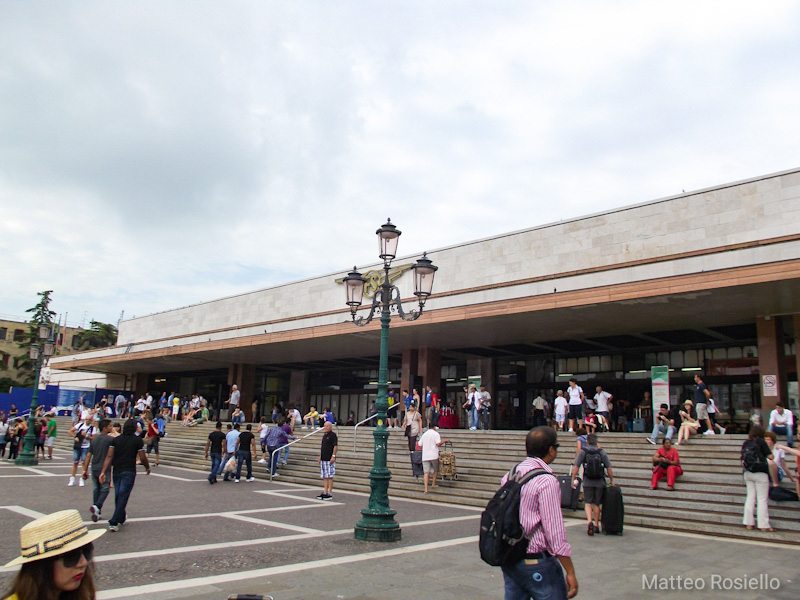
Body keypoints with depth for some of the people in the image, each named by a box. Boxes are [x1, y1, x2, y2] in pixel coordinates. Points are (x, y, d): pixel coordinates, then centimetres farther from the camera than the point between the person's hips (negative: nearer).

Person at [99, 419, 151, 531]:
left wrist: (103, 472, -7)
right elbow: (142, 458, -5)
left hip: (116, 471, 5)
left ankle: (121, 518, 32)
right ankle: (113, 522, -10)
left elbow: (109, 456, -4)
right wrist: (147, 467, 13)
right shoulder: (138, 440, -4)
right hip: (129, 472, -5)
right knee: (123, 497, -4)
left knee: (118, 496, 17)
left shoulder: (116, 440, 6)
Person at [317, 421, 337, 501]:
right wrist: (320, 456, 19)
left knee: (330, 476, -4)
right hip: (323, 459, 9)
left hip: (330, 459, -9)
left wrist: (333, 456, -19)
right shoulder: (324, 435, 17)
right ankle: (324, 492, 15)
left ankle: (329, 493, -1)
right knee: (324, 476, 10)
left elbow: (335, 446, -14)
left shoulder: (333, 435, -8)